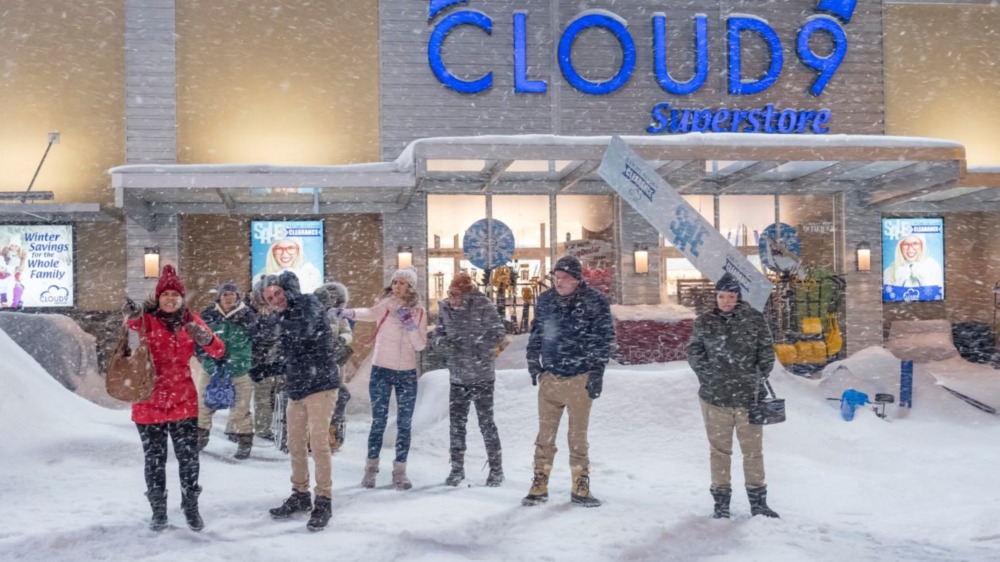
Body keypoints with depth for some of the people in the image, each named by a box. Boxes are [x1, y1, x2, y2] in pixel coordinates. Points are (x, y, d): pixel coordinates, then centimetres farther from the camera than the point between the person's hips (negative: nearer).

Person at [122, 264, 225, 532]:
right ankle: (158, 510, 23)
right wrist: (133, 319, -49)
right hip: (150, 402, -2)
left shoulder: (190, 320, 2)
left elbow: (219, 351, -2)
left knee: (189, 457, 2)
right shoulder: (147, 320, -6)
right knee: (154, 459, 8)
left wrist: (206, 339, -24)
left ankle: (191, 507, 19)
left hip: (183, 400, 2)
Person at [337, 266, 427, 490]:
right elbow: (370, 313, -29)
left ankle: (399, 471, 16)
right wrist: (348, 312, -49)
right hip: (381, 370, -2)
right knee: (379, 421, 3)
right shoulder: (385, 304, -6)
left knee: (404, 424, 6)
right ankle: (371, 467, 18)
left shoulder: (419, 311, 2)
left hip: (407, 373, 2)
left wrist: (411, 327, -17)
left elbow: (420, 346, -1)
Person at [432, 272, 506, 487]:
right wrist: (444, 343, -15)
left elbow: (498, 333, -15)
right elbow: (436, 336, 8)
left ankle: (496, 469, 17)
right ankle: (457, 468, 25)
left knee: (486, 423, 3)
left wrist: (476, 346, -25)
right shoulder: (445, 308, 1)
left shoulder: (483, 307, -14)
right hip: (457, 377, 5)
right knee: (457, 423, 11)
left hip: (482, 376, -5)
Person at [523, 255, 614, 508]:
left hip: (580, 379, -3)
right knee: (545, 434, 6)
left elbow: (604, 338, -7)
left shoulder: (595, 302, -7)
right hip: (549, 377, 3)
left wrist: (597, 372, -11)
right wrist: (533, 361, 13)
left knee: (578, 435, 6)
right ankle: (539, 485, 15)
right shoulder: (545, 300, 6)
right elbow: (536, 333, 18)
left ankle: (580, 487, 17)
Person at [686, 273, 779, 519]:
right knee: (719, 450, 10)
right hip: (714, 397, 0)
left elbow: (766, 351, 2)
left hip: (748, 397, 0)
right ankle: (721, 503, 20)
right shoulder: (705, 322, 1)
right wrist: (709, 376, -3)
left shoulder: (754, 319, -2)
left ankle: (758, 501, 23)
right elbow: (694, 352, 4)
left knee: (753, 450, 9)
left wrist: (758, 379, 2)